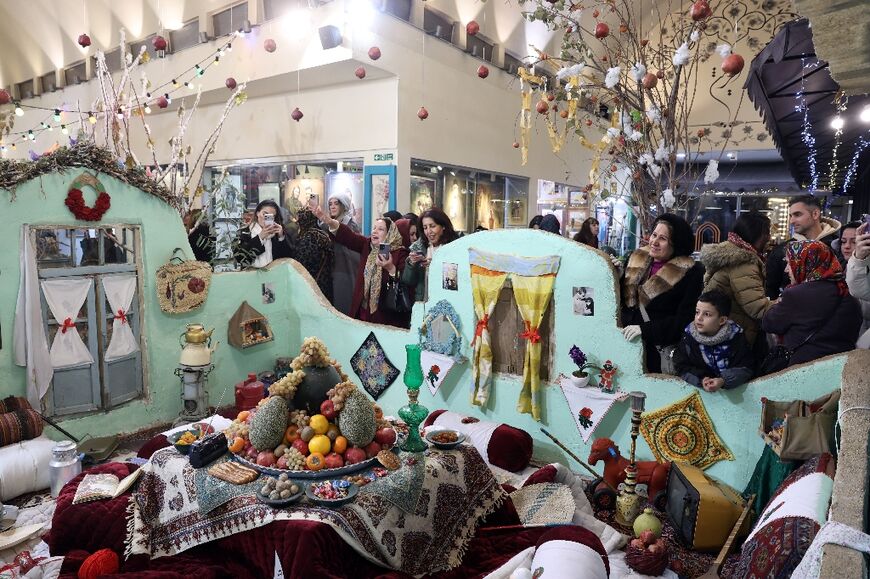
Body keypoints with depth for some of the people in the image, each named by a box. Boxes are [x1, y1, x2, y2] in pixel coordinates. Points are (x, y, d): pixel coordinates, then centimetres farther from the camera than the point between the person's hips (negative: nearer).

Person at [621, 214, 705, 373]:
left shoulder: (690, 272, -7)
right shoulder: (637, 258, 7)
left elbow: (684, 319, -12)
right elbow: (621, 297, 14)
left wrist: (645, 329, -19)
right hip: (626, 339, 4)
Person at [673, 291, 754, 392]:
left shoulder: (735, 335, -6)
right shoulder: (689, 335, -4)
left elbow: (745, 368, -6)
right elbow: (681, 367, -3)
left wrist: (723, 381, -22)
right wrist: (701, 380, -20)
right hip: (697, 388, 1)